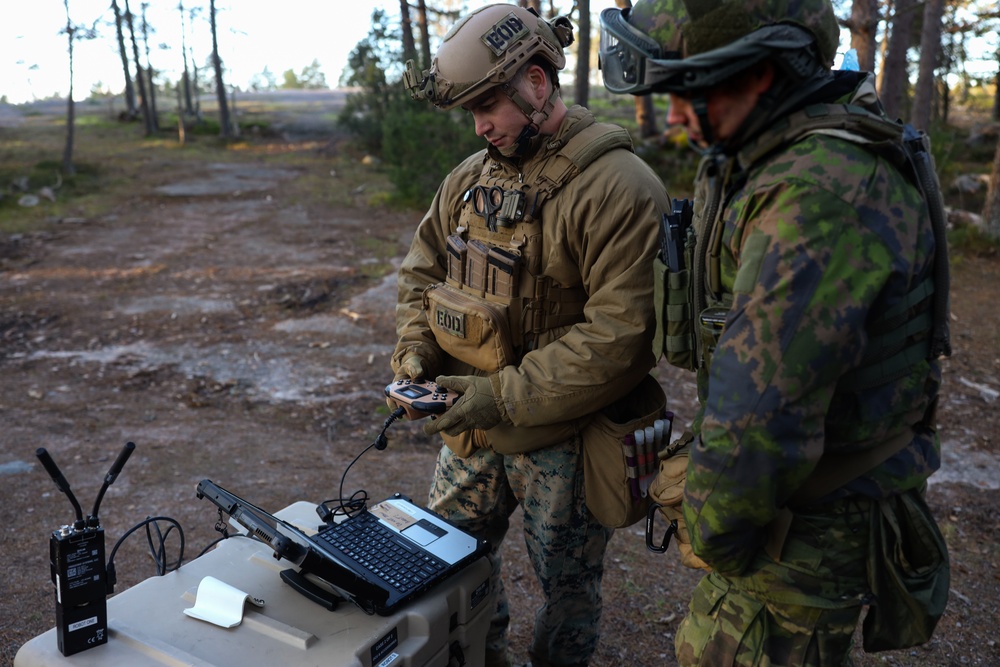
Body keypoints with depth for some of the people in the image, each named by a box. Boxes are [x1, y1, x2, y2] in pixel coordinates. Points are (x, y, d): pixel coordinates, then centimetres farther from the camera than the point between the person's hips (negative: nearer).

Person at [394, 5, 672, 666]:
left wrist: (508, 397, -24)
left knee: (567, 586, 13)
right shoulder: (470, 178, 5)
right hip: (471, 426, 7)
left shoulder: (620, 188, -20)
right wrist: (415, 352, -2)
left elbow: (623, 335, -25)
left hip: (563, 439, -7)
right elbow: (423, 269, 15)